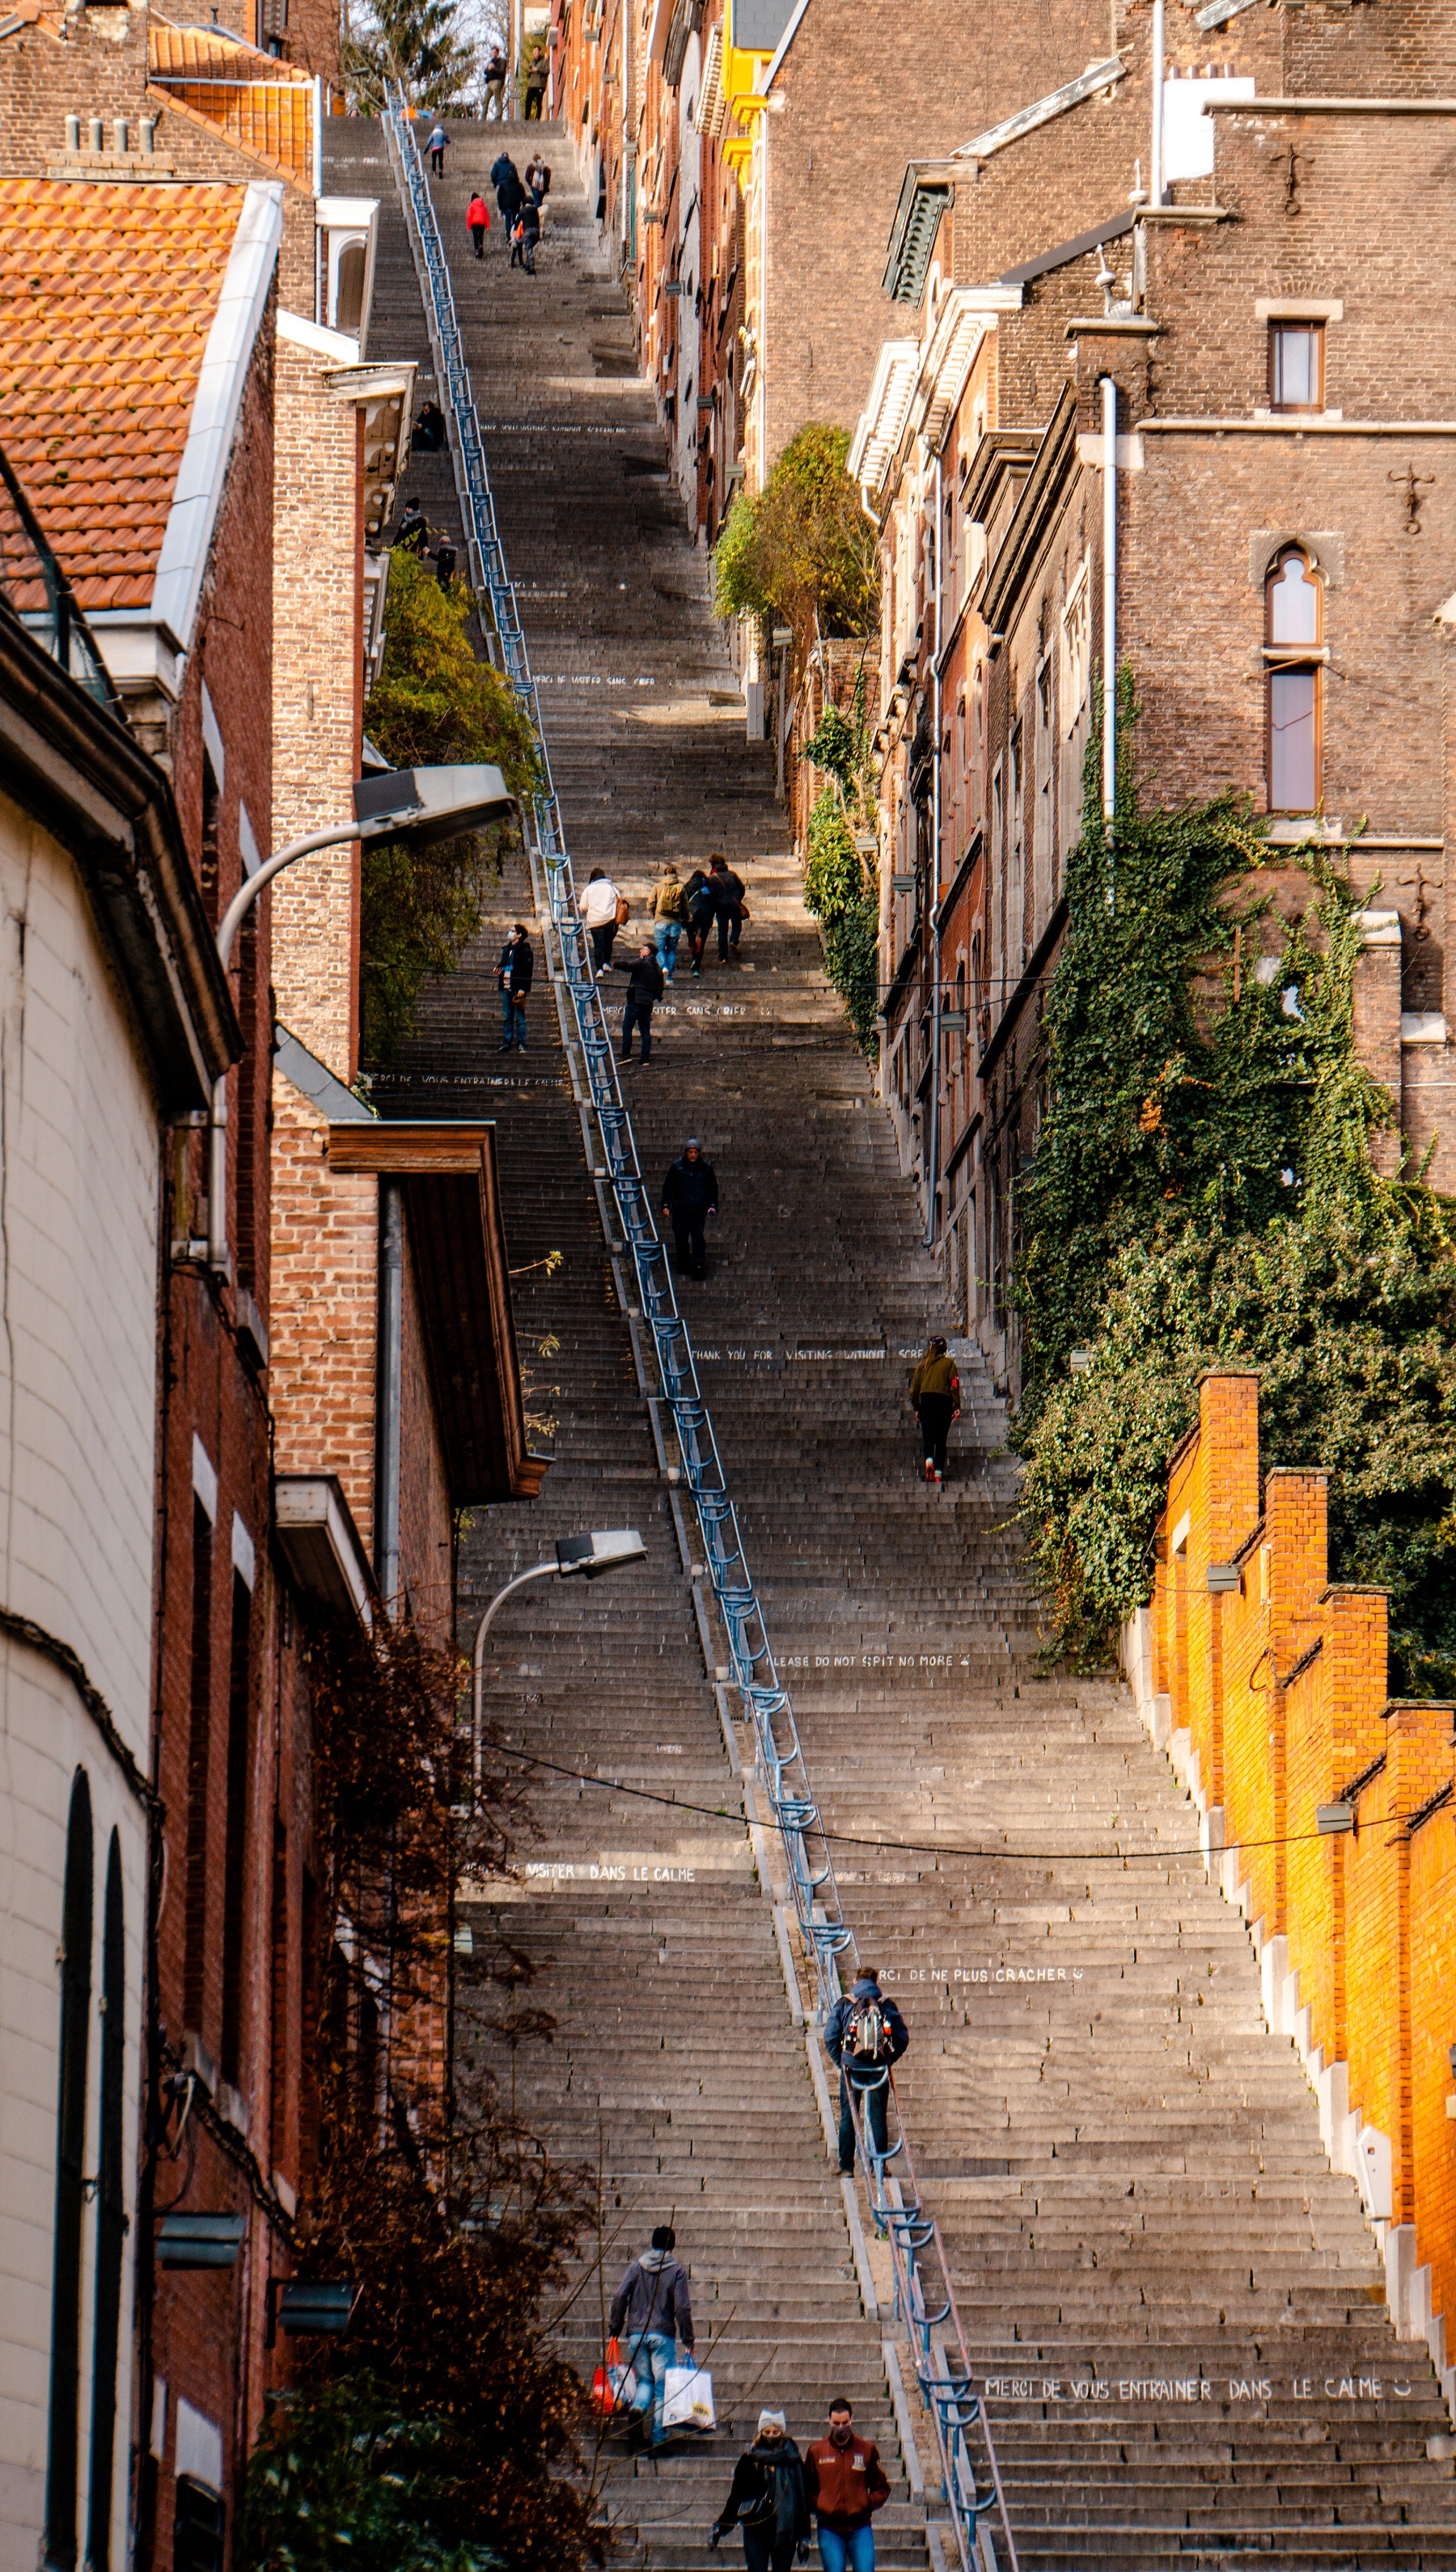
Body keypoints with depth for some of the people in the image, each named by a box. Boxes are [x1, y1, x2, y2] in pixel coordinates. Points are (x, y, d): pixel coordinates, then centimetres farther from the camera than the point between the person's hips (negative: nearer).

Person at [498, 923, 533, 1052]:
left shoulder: (525, 950, -6)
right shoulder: (507, 949, 17)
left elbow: (528, 971, -11)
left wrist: (522, 988, -17)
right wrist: (499, 970, 6)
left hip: (517, 989, -7)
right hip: (506, 988, 7)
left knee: (520, 1017, -3)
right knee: (506, 1017, 9)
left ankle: (521, 1044, -1)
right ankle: (506, 1043, 13)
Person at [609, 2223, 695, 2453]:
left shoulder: (635, 2266, 5)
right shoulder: (676, 2270, -2)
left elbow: (620, 2297, -2)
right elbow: (682, 2307, -7)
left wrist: (615, 2328, 5)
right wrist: (688, 2340, -1)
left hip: (636, 2334, 3)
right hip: (663, 2335, -3)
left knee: (645, 2380, 17)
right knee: (663, 2386, 4)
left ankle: (638, 2407, -15)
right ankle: (659, 2437, -1)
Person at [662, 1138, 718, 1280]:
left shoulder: (706, 1169, 10)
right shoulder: (677, 1167, 7)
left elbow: (713, 1189, 16)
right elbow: (668, 1187, 10)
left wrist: (713, 1206, 4)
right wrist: (665, 1205, 3)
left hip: (699, 1210, -1)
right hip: (680, 1209, 1)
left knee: (698, 1237, -11)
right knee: (681, 1237, 2)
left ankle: (699, 1266, -13)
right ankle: (683, 1262, 19)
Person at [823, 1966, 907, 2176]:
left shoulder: (843, 2004, 1)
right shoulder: (887, 2005, 3)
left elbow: (830, 2037, -3)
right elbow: (903, 2038, 0)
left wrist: (839, 2062, 7)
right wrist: (889, 2060, 10)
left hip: (852, 2067, -1)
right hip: (879, 2069, 1)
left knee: (848, 2118, 5)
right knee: (877, 2117, 7)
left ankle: (846, 2167, 2)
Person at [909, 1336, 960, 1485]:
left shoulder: (923, 1365, 12)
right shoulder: (949, 1363, 6)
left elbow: (915, 1387, 10)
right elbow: (954, 1386, -3)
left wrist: (916, 1408, 17)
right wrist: (957, 1407, -4)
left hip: (926, 1401, 1)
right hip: (944, 1401, -1)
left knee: (928, 1437, -1)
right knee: (941, 1439, 7)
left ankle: (929, 1460, -31)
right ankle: (938, 1472, 4)